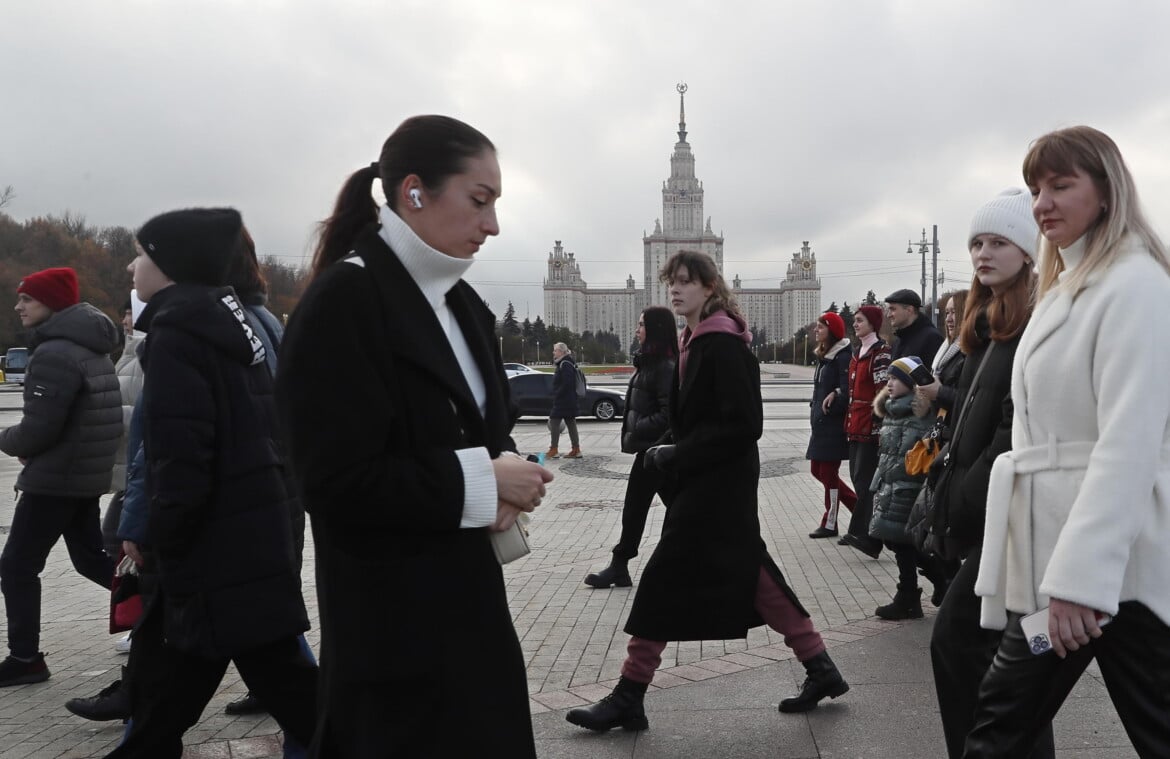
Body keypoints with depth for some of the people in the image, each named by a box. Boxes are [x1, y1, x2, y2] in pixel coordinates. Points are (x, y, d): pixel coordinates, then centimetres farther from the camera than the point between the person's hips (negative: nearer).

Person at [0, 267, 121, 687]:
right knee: (90, 558, 20)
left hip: (55, 478, -10)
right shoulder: (92, 349, 12)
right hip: (88, 474, 10)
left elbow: (38, 428, -22)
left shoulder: (54, 354, -20)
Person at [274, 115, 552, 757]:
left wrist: (504, 480, -7)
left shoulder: (463, 305, 9)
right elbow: (339, 481, -22)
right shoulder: (343, 301, -17)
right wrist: (481, 482, -17)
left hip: (466, 604, 8)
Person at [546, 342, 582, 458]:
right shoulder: (562, 364, 16)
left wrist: (557, 394, -19)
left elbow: (567, 383, -24)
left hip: (563, 400, -10)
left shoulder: (565, 365, -16)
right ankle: (576, 450, 12)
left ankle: (553, 450, -4)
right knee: (571, 423, 10)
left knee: (554, 421, -6)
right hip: (569, 400, 10)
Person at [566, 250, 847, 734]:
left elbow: (744, 425, -23)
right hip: (708, 483, 10)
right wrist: (669, 452, 5)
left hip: (716, 487, -10)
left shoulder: (723, 345, -17)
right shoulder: (696, 342, 12)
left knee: (664, 582, -4)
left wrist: (677, 456, -19)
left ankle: (629, 699, 6)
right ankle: (820, 670, 23)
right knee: (752, 577, 13)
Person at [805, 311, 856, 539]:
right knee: (818, 470, 13)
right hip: (820, 424, 10)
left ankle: (830, 524, 9)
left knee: (828, 472, -1)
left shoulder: (843, 357, -14)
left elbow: (848, 391, -20)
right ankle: (858, 506, 23)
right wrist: (815, 412, 9)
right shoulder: (823, 356, 15)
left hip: (834, 425, -10)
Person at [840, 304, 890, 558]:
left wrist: (876, 424, -21)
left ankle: (863, 534, -9)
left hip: (870, 425, -9)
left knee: (865, 479, -10)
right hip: (855, 423, 9)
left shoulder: (880, 352, -11)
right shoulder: (857, 352, 16)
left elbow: (882, 391, -17)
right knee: (858, 477, 13)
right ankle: (861, 533, 20)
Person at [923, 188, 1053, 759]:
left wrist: (970, 499, -18)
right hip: (979, 514, 9)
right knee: (1010, 650, 14)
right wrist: (954, 496, 11)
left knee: (955, 639, -7)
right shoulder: (989, 322, 17)